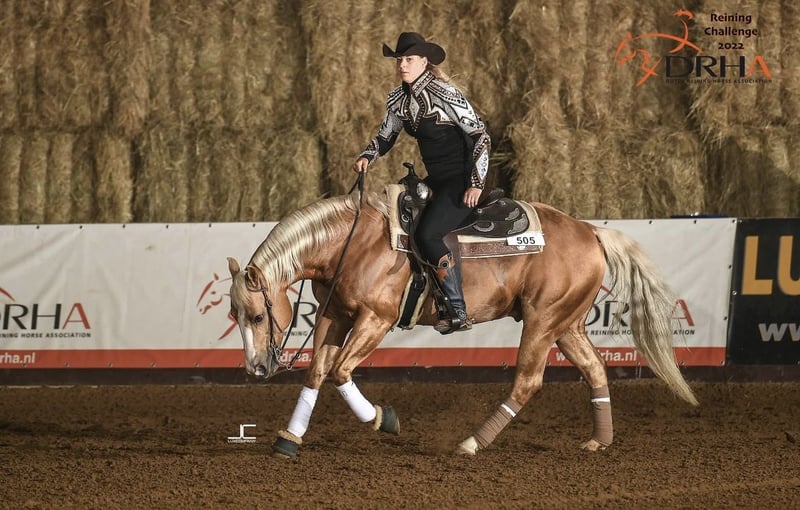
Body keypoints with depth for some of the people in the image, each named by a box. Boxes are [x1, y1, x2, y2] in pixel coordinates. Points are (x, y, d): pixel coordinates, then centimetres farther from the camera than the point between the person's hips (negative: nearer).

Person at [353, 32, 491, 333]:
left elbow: (481, 136, -15)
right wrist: (366, 157, -3)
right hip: (436, 181, 9)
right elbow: (385, 138, 20)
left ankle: (458, 313, -21)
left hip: (462, 181, -9)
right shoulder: (398, 100, 6)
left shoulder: (444, 94, -17)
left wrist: (476, 184, -19)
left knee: (427, 234, -23)